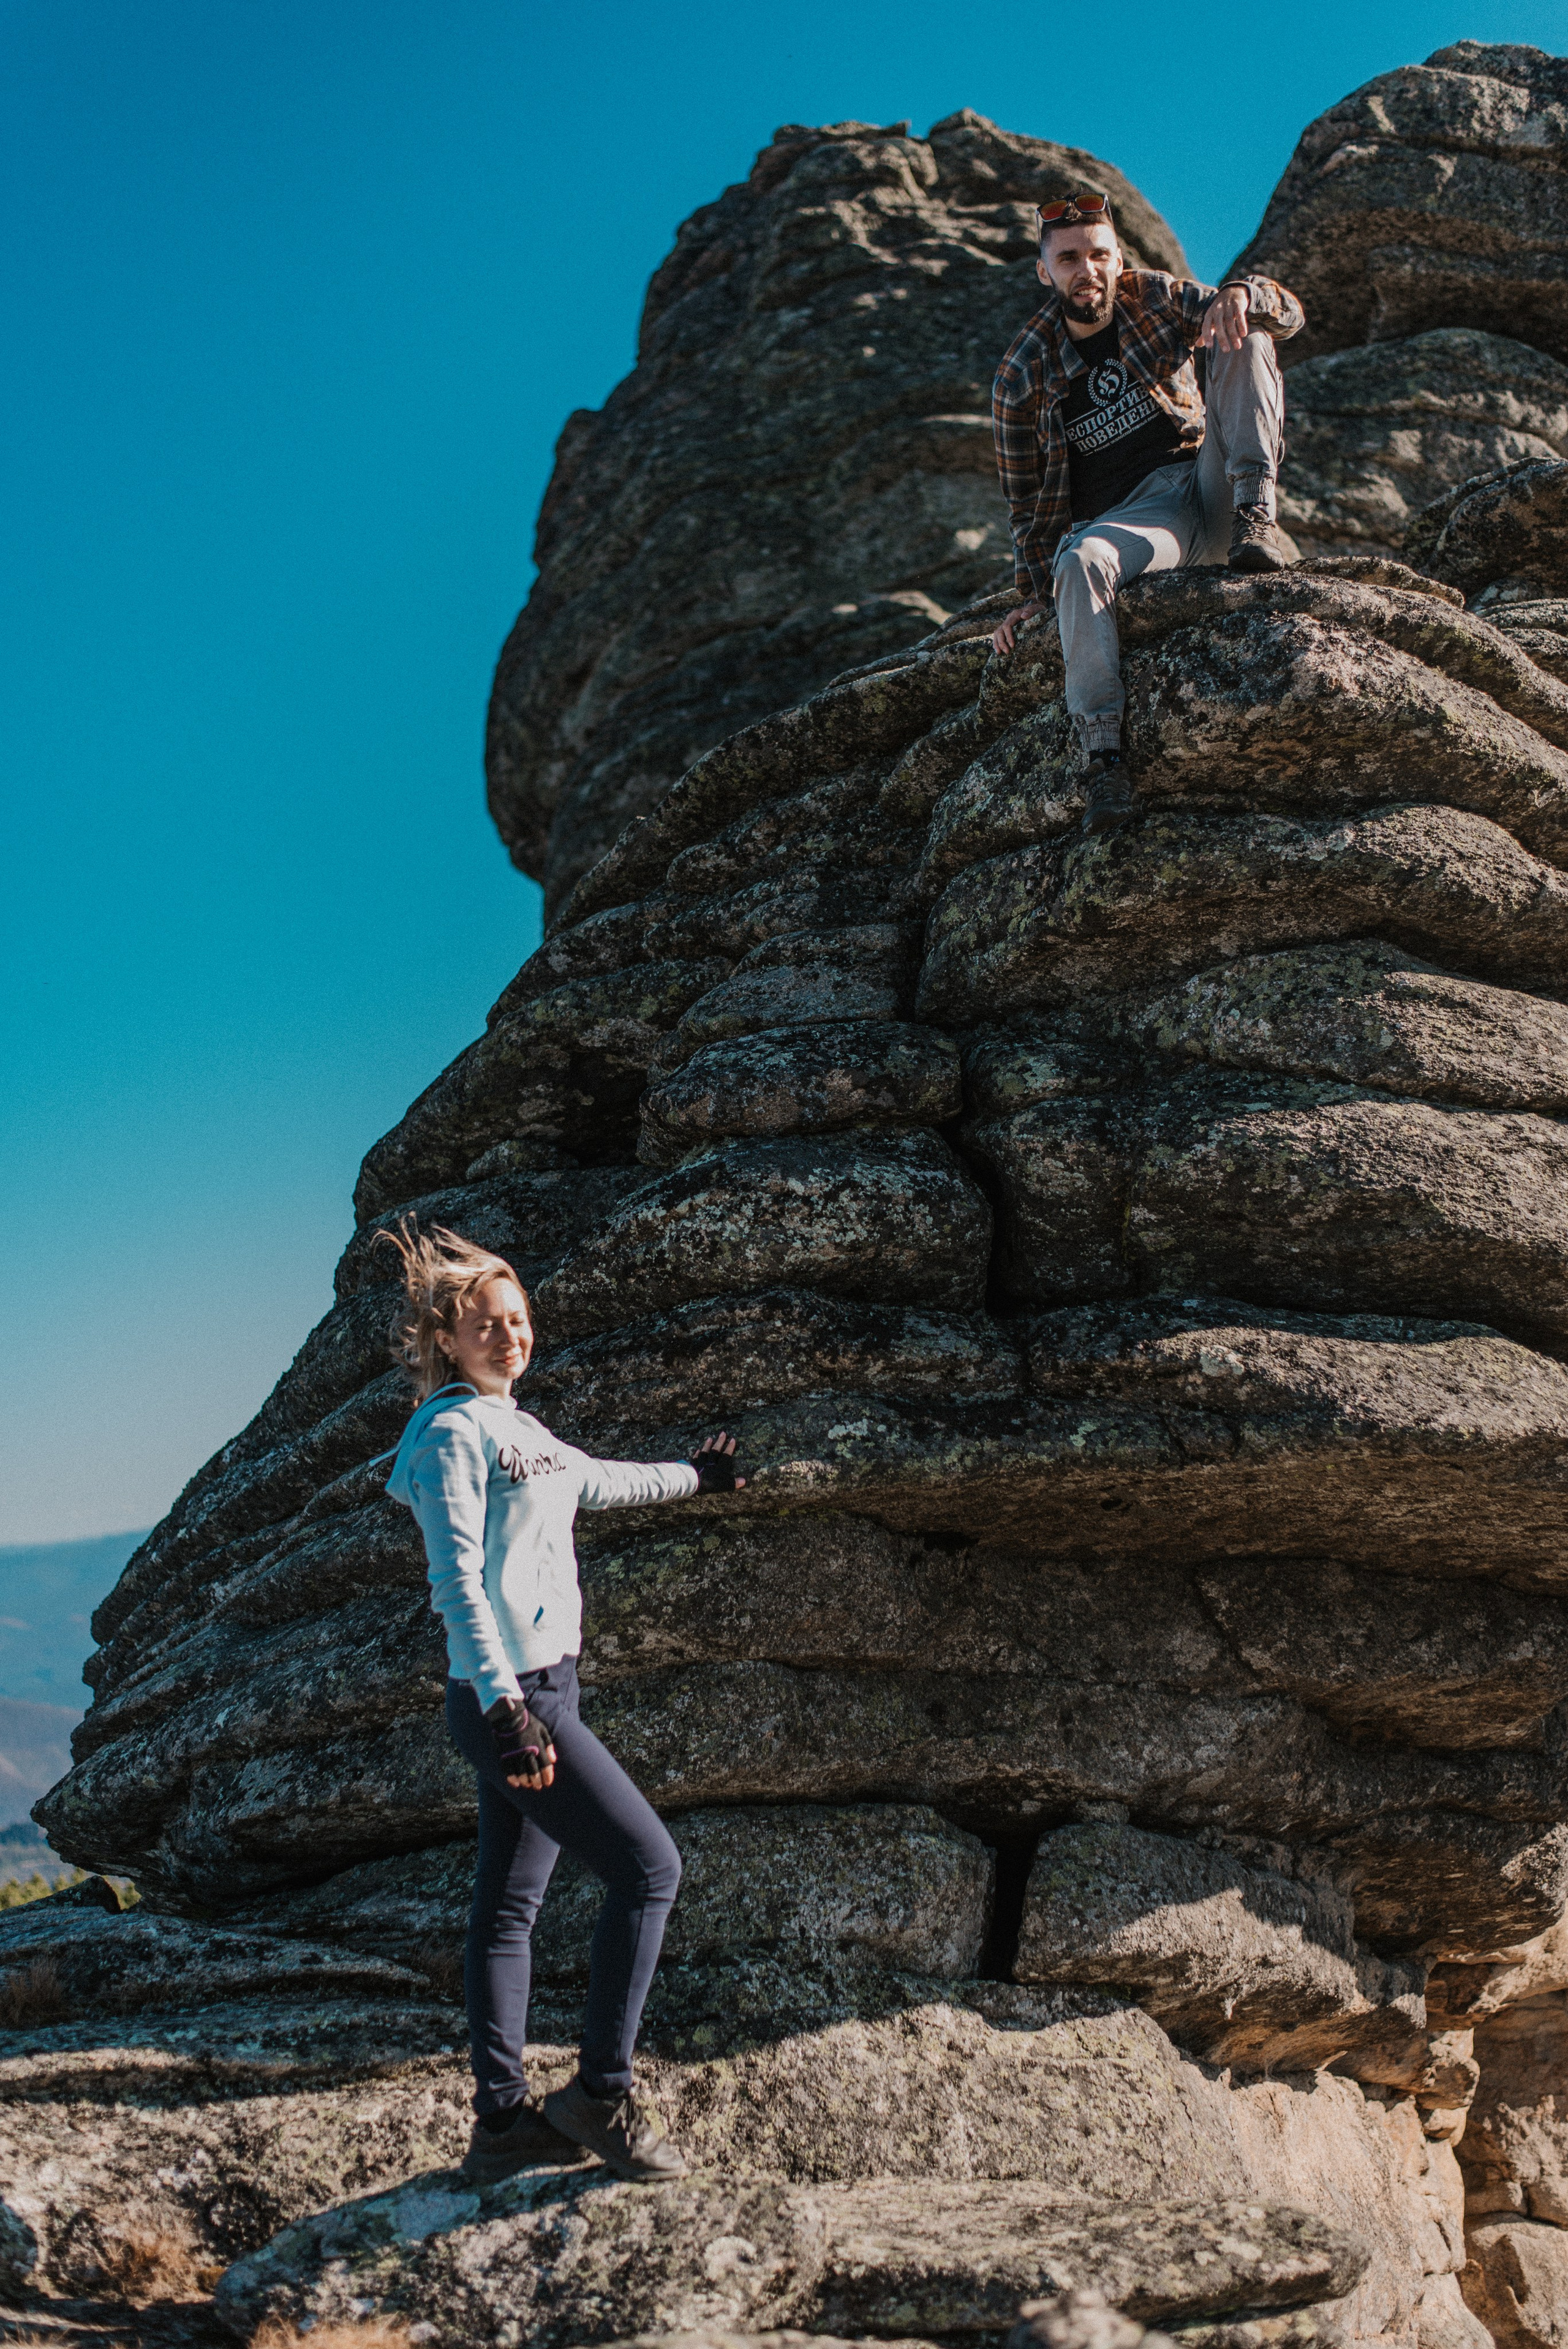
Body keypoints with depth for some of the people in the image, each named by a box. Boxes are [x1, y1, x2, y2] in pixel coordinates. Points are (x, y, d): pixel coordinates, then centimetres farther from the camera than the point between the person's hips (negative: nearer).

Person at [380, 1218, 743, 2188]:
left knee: (511, 1905, 10)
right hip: (508, 1698, -9)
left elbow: (599, 1480, 36)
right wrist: (506, 1708, -29)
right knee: (649, 1865, -9)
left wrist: (695, 1475, 49)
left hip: (540, 1692, 9)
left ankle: (503, 2122, 16)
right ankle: (602, 2091, -1)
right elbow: (458, 1581, -20)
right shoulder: (451, 1432, -11)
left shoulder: (513, 1428, 16)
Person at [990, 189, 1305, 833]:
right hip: (1132, 518, -2)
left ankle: (1257, 517, -27)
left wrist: (1241, 294, -24)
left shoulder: (1156, 299, 7)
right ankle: (1102, 756, -41)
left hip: (1208, 484, 2)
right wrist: (1035, 595, -1)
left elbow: (1287, 315, 0)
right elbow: (1027, 499, 9)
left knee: (1242, 337, -15)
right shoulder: (1022, 376, 3)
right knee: (1079, 563, -39)